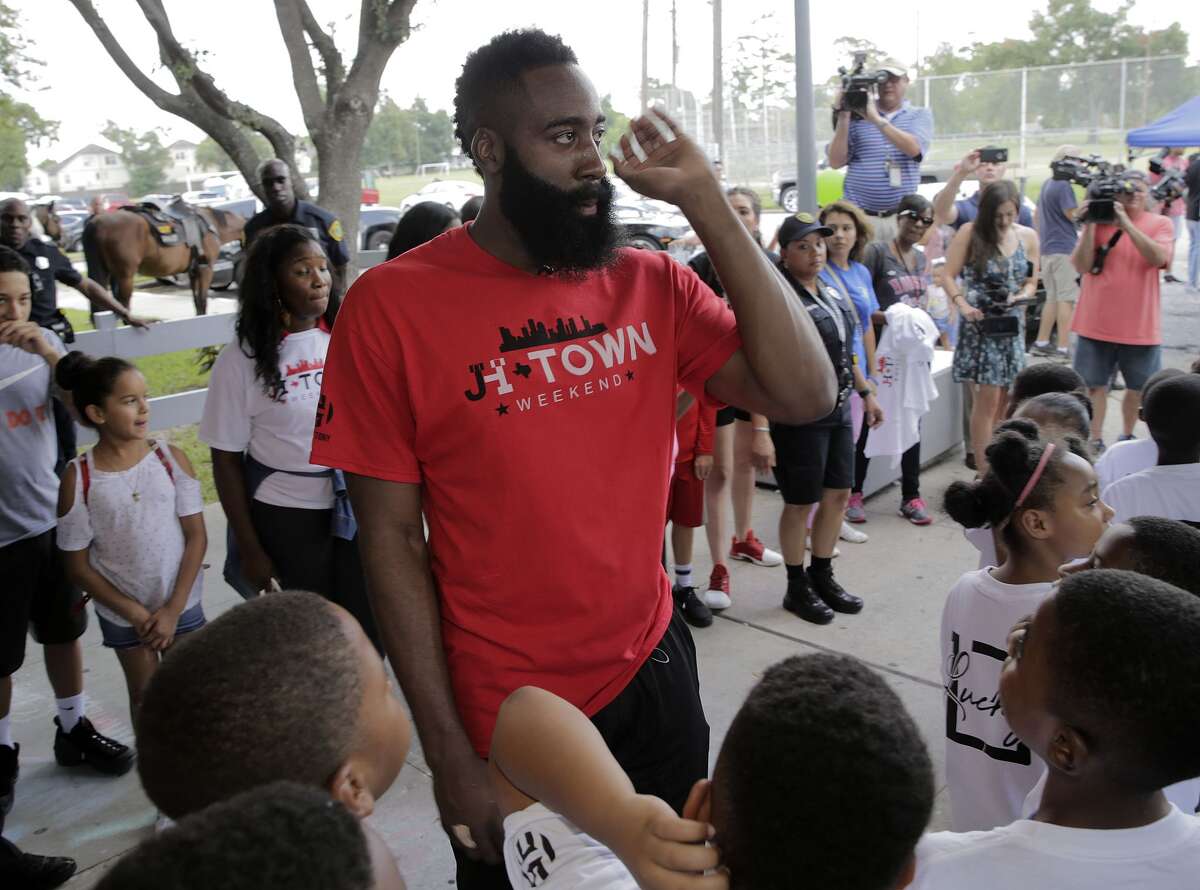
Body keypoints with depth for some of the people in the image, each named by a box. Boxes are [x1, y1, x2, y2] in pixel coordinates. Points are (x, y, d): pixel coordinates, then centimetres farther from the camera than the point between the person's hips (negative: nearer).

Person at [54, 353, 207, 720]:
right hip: (122, 615, -1)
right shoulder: (78, 478, -13)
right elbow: (78, 567, -7)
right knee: (145, 697, 16)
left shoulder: (171, 458, -10)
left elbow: (197, 537, -6)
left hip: (182, 606, 1)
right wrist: (133, 612, -10)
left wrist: (173, 608, -10)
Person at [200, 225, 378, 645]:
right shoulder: (243, 358, -10)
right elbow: (227, 459, -5)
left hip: (356, 508, 2)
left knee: (367, 631, 10)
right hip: (286, 518, -2)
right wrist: (249, 548, -4)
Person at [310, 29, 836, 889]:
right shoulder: (394, 307, -13)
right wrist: (450, 753, -10)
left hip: (657, 677, 4)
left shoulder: (652, 283, -3)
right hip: (504, 727, -3)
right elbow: (392, 540, -11)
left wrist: (707, 203, -15)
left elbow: (804, 394, -13)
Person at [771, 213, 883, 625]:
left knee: (838, 494, 14)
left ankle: (822, 576, 31)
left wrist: (866, 393, 23)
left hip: (839, 410, 8)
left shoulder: (833, 294, 11)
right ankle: (797, 588, 21)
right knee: (801, 503, 4)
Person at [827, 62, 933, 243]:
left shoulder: (920, 115, 9)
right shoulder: (856, 116, 7)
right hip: (859, 215, 0)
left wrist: (876, 119, -15)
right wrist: (843, 118, -8)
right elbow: (836, 162, 1)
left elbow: (913, 148, -11)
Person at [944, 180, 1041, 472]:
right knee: (988, 398, -10)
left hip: (1013, 325, 5)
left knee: (1005, 401, 10)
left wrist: (1019, 297, -11)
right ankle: (986, 474, -4)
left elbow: (1031, 283, 11)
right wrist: (963, 305, -21)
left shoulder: (1027, 236, 6)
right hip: (980, 323, -4)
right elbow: (949, 276, -5)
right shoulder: (970, 233, -4)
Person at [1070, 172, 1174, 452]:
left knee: (1139, 387, 13)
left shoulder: (1160, 224, 0)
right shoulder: (1100, 221, 2)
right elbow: (1082, 266, -6)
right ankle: (1095, 441, 15)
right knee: (1094, 385, 4)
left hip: (1140, 324, 0)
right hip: (1097, 322, 0)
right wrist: (1089, 224, -14)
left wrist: (1125, 223, -22)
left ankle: (1127, 436, 34)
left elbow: (1158, 257, -19)